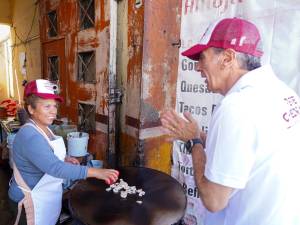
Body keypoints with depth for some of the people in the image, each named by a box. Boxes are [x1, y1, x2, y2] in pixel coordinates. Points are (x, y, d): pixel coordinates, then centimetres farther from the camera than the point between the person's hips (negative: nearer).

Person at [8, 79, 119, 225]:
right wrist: (96, 172, -41)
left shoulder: (44, 129, 2)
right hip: (31, 200, -9)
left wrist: (64, 159, -3)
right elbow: (55, 168, -37)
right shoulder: (30, 135, -28)